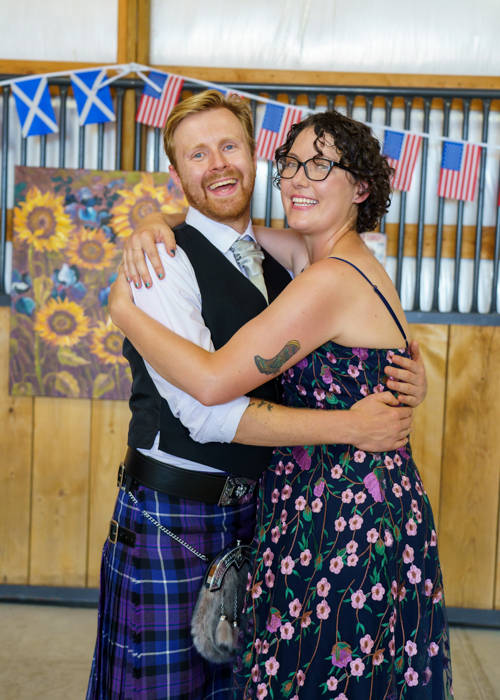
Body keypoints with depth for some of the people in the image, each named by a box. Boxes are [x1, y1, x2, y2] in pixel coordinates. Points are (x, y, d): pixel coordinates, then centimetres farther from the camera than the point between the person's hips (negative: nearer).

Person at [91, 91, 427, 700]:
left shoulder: (279, 258, 9)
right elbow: (205, 410, -21)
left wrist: (408, 369, -7)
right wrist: (350, 427, -20)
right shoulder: (161, 259, -12)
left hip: (254, 508, 6)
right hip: (173, 512, -6)